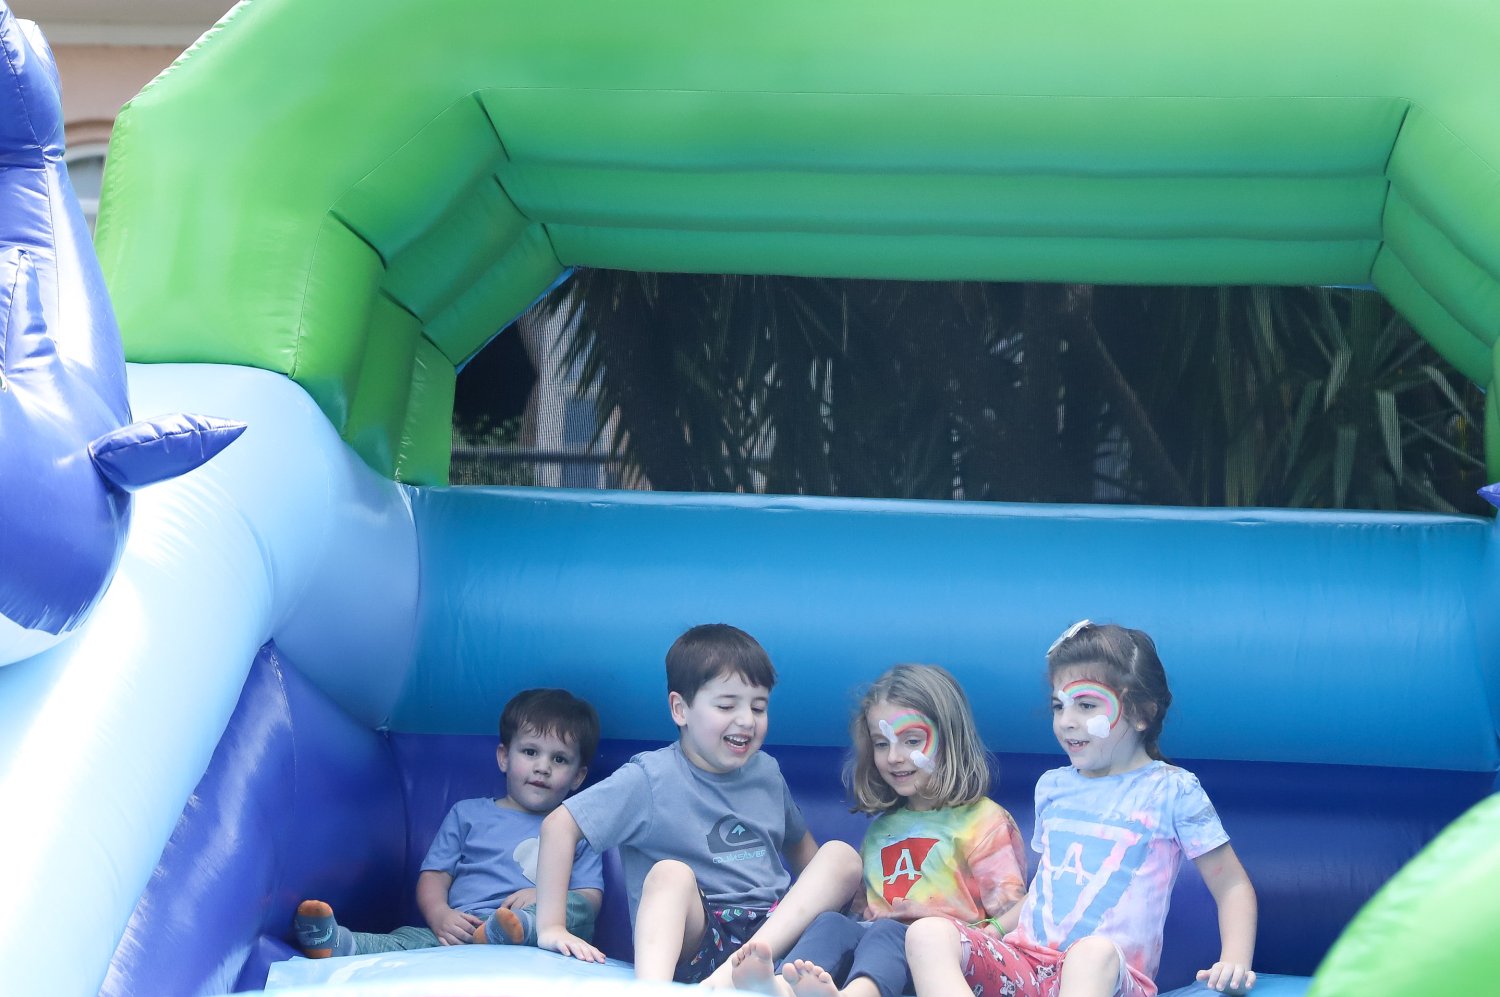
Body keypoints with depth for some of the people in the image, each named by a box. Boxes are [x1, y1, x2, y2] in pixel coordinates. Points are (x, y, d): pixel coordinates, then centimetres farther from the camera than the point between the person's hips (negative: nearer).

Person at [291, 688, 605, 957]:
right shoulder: (468, 814, 23)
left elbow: (591, 899, 12)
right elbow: (434, 876, 14)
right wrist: (439, 915, -9)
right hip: (461, 931, 0)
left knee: (579, 909, -32)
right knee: (411, 939, -30)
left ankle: (520, 927, -59)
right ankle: (339, 944, -57)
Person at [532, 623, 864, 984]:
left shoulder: (766, 772, 12)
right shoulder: (650, 778, -5)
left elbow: (799, 844, 27)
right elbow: (560, 825, -9)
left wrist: (829, 897, 8)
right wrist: (550, 927, -13)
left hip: (777, 929, 5)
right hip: (693, 939, -5)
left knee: (842, 855, -17)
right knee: (670, 874, -32)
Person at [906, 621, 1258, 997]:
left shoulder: (1172, 791, 5)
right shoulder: (1052, 786, 20)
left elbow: (1231, 885, 6)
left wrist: (1235, 961, -10)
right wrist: (994, 928, 16)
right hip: (1026, 959, 5)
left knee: (1095, 953, -43)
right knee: (928, 934, -25)